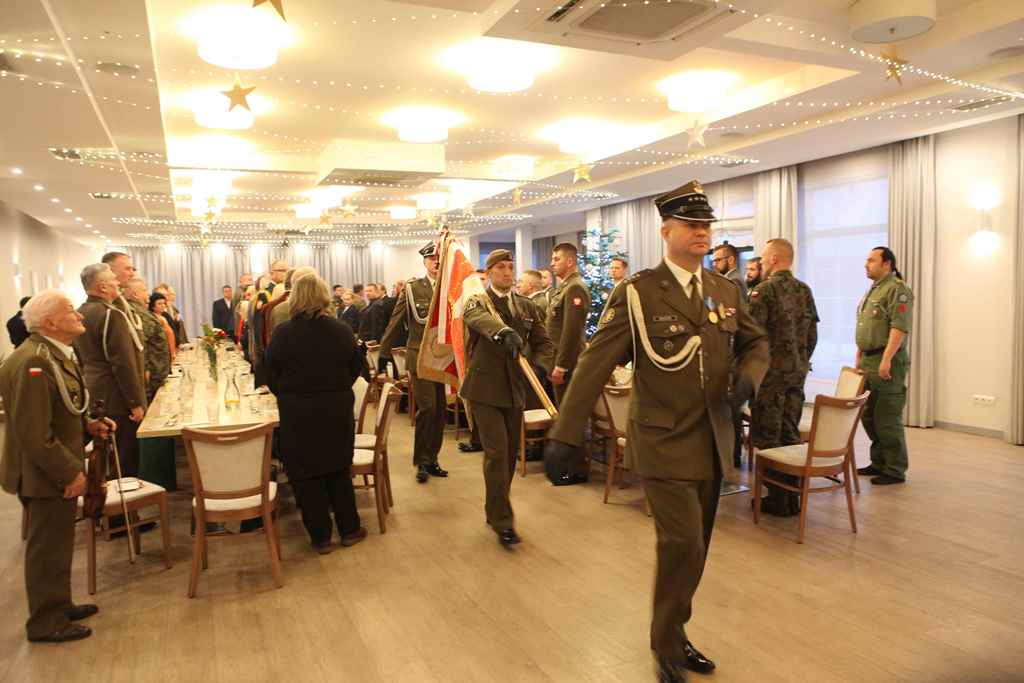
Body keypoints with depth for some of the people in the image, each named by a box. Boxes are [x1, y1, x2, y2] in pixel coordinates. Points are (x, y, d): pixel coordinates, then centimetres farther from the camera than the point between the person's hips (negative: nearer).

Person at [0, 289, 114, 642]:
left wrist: (87, 426, 5)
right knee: (48, 549, 6)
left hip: (59, 469, 10)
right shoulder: (32, 363, -25)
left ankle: (58, 606, 37)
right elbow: (35, 433, -26)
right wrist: (70, 472, -20)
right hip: (45, 475, -10)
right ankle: (46, 623, 22)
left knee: (57, 544, 22)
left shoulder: (55, 355, 8)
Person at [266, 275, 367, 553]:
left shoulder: (283, 333, -11)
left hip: (297, 414, -2)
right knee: (339, 470, 18)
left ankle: (320, 536, 18)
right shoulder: (341, 331, -7)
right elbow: (354, 369, 2)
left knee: (306, 476, 11)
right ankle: (349, 529, 25)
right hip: (337, 411, 2)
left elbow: (271, 376, -3)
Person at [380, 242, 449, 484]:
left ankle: (431, 459, 23)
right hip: (420, 356, -3)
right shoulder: (412, 288, -1)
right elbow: (396, 322, 2)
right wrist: (383, 353, 3)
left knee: (440, 410, 7)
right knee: (426, 407, -9)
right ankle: (421, 461, 8)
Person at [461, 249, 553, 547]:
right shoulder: (476, 303, -3)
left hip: (516, 389, 5)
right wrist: (505, 332, -49)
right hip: (486, 389, -5)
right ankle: (502, 521, 0)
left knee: (510, 453, 11)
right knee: (496, 452, -10)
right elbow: (480, 320, -28)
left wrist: (538, 365, -9)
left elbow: (543, 343, 13)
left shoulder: (527, 306, 10)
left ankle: (494, 510, 29)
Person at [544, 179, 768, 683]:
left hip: (713, 441, 6)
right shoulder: (637, 292, -9)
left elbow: (756, 342, 21)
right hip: (664, 442, -5)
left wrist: (749, 373, -3)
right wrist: (563, 435, -19)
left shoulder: (725, 291, 8)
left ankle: (673, 633, 34)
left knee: (693, 547, 13)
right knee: (682, 544, -10)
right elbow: (595, 364, -14)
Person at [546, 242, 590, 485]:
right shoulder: (564, 287, 16)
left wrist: (560, 366, -21)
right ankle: (567, 462, 28)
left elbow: (571, 332, -22)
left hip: (567, 363, -10)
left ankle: (577, 470, 8)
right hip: (560, 360, 10)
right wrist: (554, 363, 17)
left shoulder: (575, 289, -16)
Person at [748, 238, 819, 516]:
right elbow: (812, 334, 13)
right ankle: (792, 497, 20)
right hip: (797, 372, 7)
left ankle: (778, 500, 6)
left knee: (767, 437, 2)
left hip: (770, 372, -7)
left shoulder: (764, 290, -12)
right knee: (790, 434, 13)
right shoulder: (805, 290, 9)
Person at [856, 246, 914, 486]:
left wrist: (886, 360, -25)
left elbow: (900, 327, -20)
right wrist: (859, 357, 19)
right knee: (869, 416, 14)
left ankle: (895, 470, 6)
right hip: (868, 361, 10)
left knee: (887, 419, -4)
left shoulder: (897, 289, -10)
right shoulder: (873, 290, 20)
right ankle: (879, 463, 26)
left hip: (887, 362, -10)